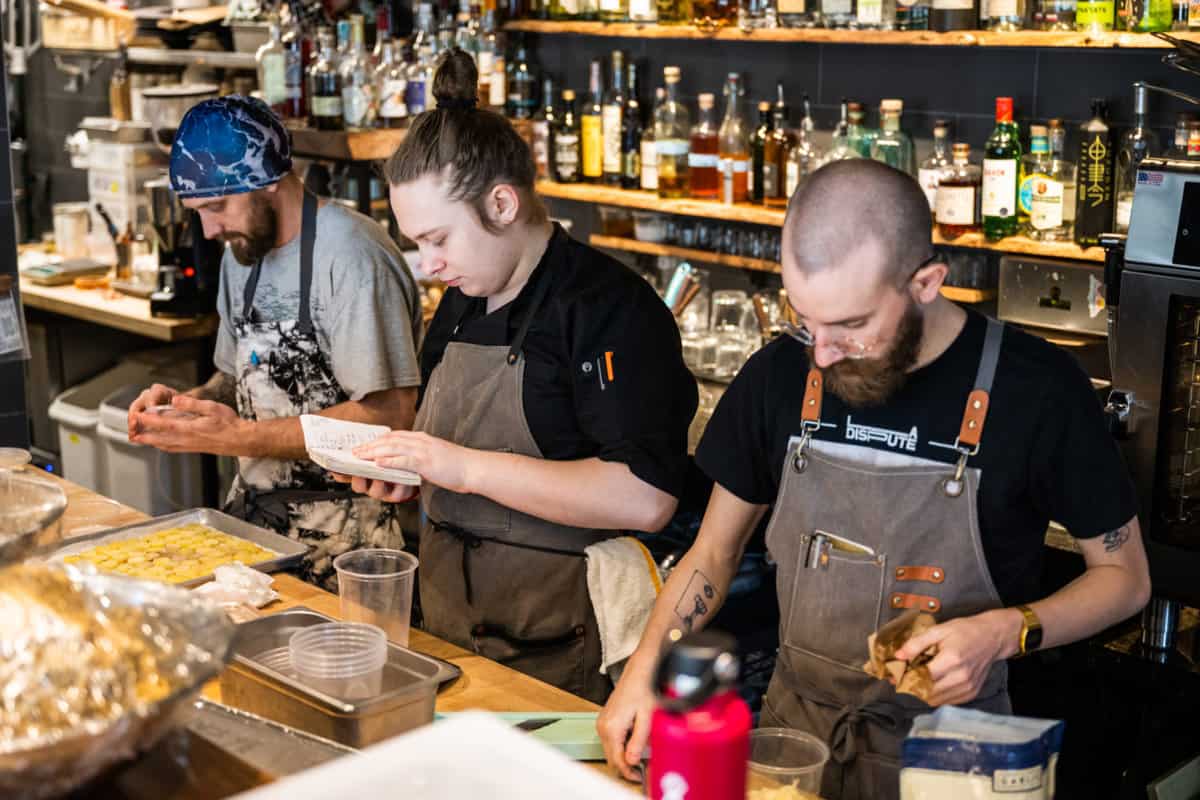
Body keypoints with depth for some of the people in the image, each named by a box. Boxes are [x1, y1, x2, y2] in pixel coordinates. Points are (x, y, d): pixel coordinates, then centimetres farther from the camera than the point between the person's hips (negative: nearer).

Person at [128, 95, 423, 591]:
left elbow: (390, 415, -22)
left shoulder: (350, 253, -18)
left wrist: (243, 437, -21)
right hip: (254, 512, 8)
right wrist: (186, 403, 1)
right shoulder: (242, 251, 11)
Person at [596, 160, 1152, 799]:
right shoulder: (779, 375, 1)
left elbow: (1125, 575, 2)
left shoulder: (1036, 389, -11)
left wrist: (1006, 632, -16)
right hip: (793, 729, 3)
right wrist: (645, 666, -5)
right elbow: (713, 553, 11)